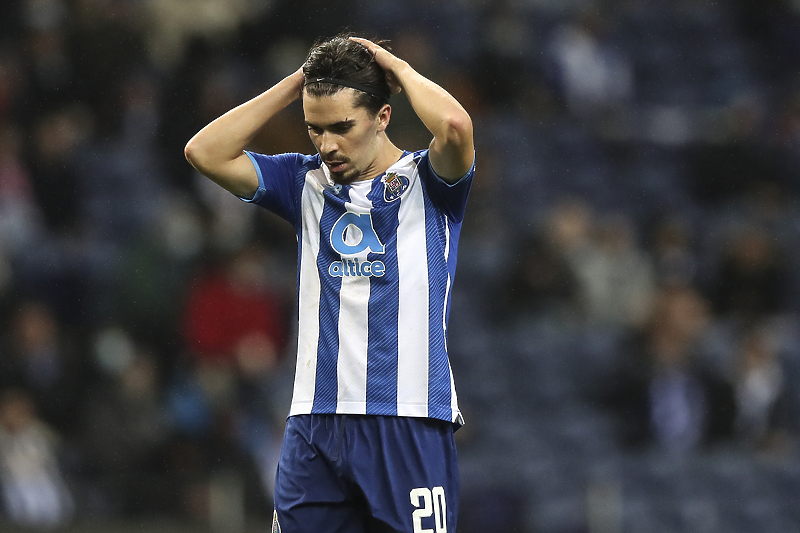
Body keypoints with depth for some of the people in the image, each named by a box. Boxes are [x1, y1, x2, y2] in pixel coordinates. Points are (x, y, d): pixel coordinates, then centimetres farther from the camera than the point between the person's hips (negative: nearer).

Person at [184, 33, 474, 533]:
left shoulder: (427, 182, 2)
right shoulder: (307, 182, 14)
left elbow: (455, 126, -21)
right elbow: (205, 152, 6)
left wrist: (397, 67, -3)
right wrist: (296, 82, 5)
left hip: (410, 424, -4)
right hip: (314, 426, 4)